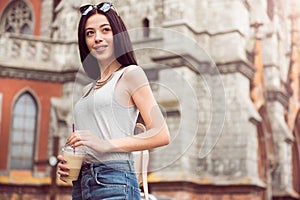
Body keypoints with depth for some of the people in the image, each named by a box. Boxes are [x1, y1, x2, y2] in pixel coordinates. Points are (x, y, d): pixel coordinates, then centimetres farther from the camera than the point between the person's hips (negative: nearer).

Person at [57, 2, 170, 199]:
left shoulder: (130, 74, -1)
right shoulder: (89, 89, 18)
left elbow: (161, 135, -10)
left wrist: (108, 144, -17)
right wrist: (67, 165, 4)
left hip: (113, 181, -6)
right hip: (81, 183, 7)